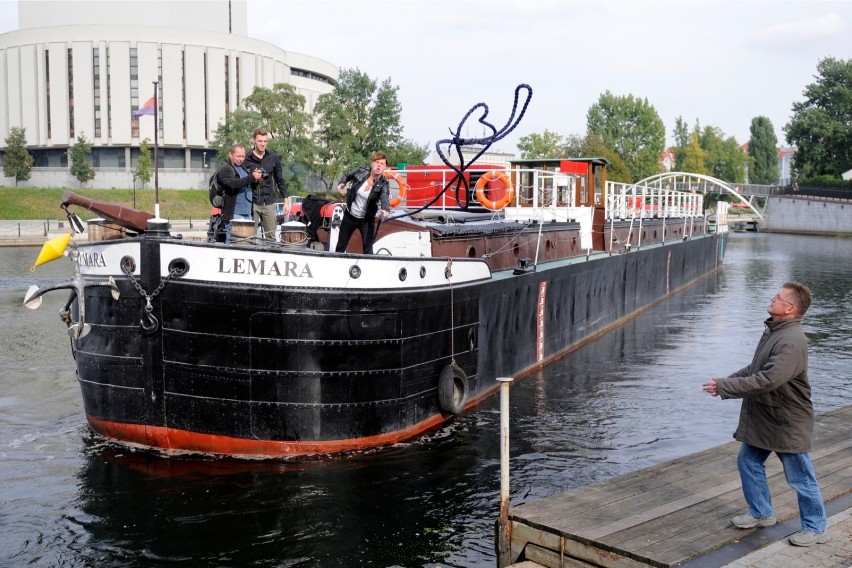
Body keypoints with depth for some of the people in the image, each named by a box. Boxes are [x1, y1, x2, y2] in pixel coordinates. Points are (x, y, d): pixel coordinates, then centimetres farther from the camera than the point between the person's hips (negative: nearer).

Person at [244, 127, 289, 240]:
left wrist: (286, 201, 7)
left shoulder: (273, 158, 7)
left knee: (271, 237, 3)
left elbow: (280, 180, 12)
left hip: (269, 202, 2)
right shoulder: (247, 159, 1)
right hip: (252, 202, -2)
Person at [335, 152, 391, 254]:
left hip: (367, 220, -2)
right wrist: (341, 183, -15)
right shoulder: (361, 171, -13)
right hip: (349, 216, 2)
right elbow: (347, 175, 7)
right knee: (340, 246, 15)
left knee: (368, 249, -5)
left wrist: (386, 210, -58)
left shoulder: (383, 184, -19)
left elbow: (385, 199, -36)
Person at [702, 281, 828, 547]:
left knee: (800, 477, 5)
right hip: (761, 418, 10)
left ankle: (816, 528, 22)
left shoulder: (792, 342, -26)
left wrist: (724, 386, -28)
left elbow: (767, 380, -33)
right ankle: (761, 513, 34)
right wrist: (725, 381, 1)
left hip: (788, 422, -9)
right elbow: (755, 368, 14)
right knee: (748, 462, 17)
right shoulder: (773, 331, 6)